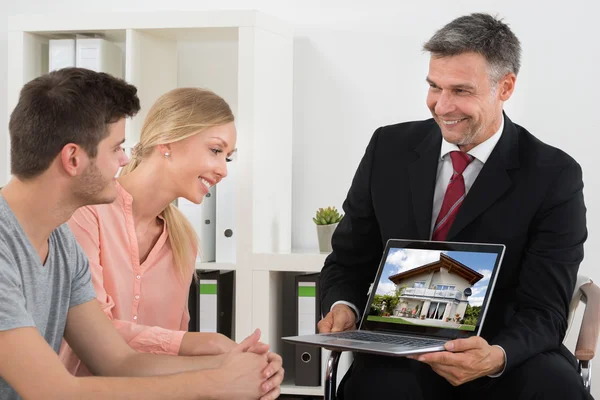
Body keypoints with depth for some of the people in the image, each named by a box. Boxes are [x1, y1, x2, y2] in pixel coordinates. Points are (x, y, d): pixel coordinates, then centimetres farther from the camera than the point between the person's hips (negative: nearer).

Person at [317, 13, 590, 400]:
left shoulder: (554, 176, -6)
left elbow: (543, 311, -11)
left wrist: (496, 357, -33)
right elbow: (348, 261, 9)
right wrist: (343, 307, -14)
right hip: (399, 355, 0)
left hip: (506, 356, 0)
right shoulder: (390, 148, 3)